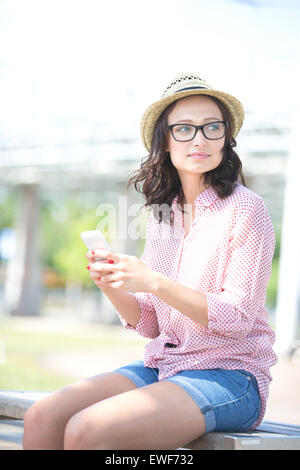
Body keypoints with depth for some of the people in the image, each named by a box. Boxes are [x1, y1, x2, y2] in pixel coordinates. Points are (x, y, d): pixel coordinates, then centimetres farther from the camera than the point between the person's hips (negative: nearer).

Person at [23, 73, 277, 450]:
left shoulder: (245, 208, -8)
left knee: (85, 430, -28)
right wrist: (111, 286, -8)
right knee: (41, 418, -14)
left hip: (228, 378, -6)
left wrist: (154, 282, -23)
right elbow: (149, 324, 12)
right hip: (160, 369, 6)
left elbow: (238, 318, -13)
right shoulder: (162, 214, 12)